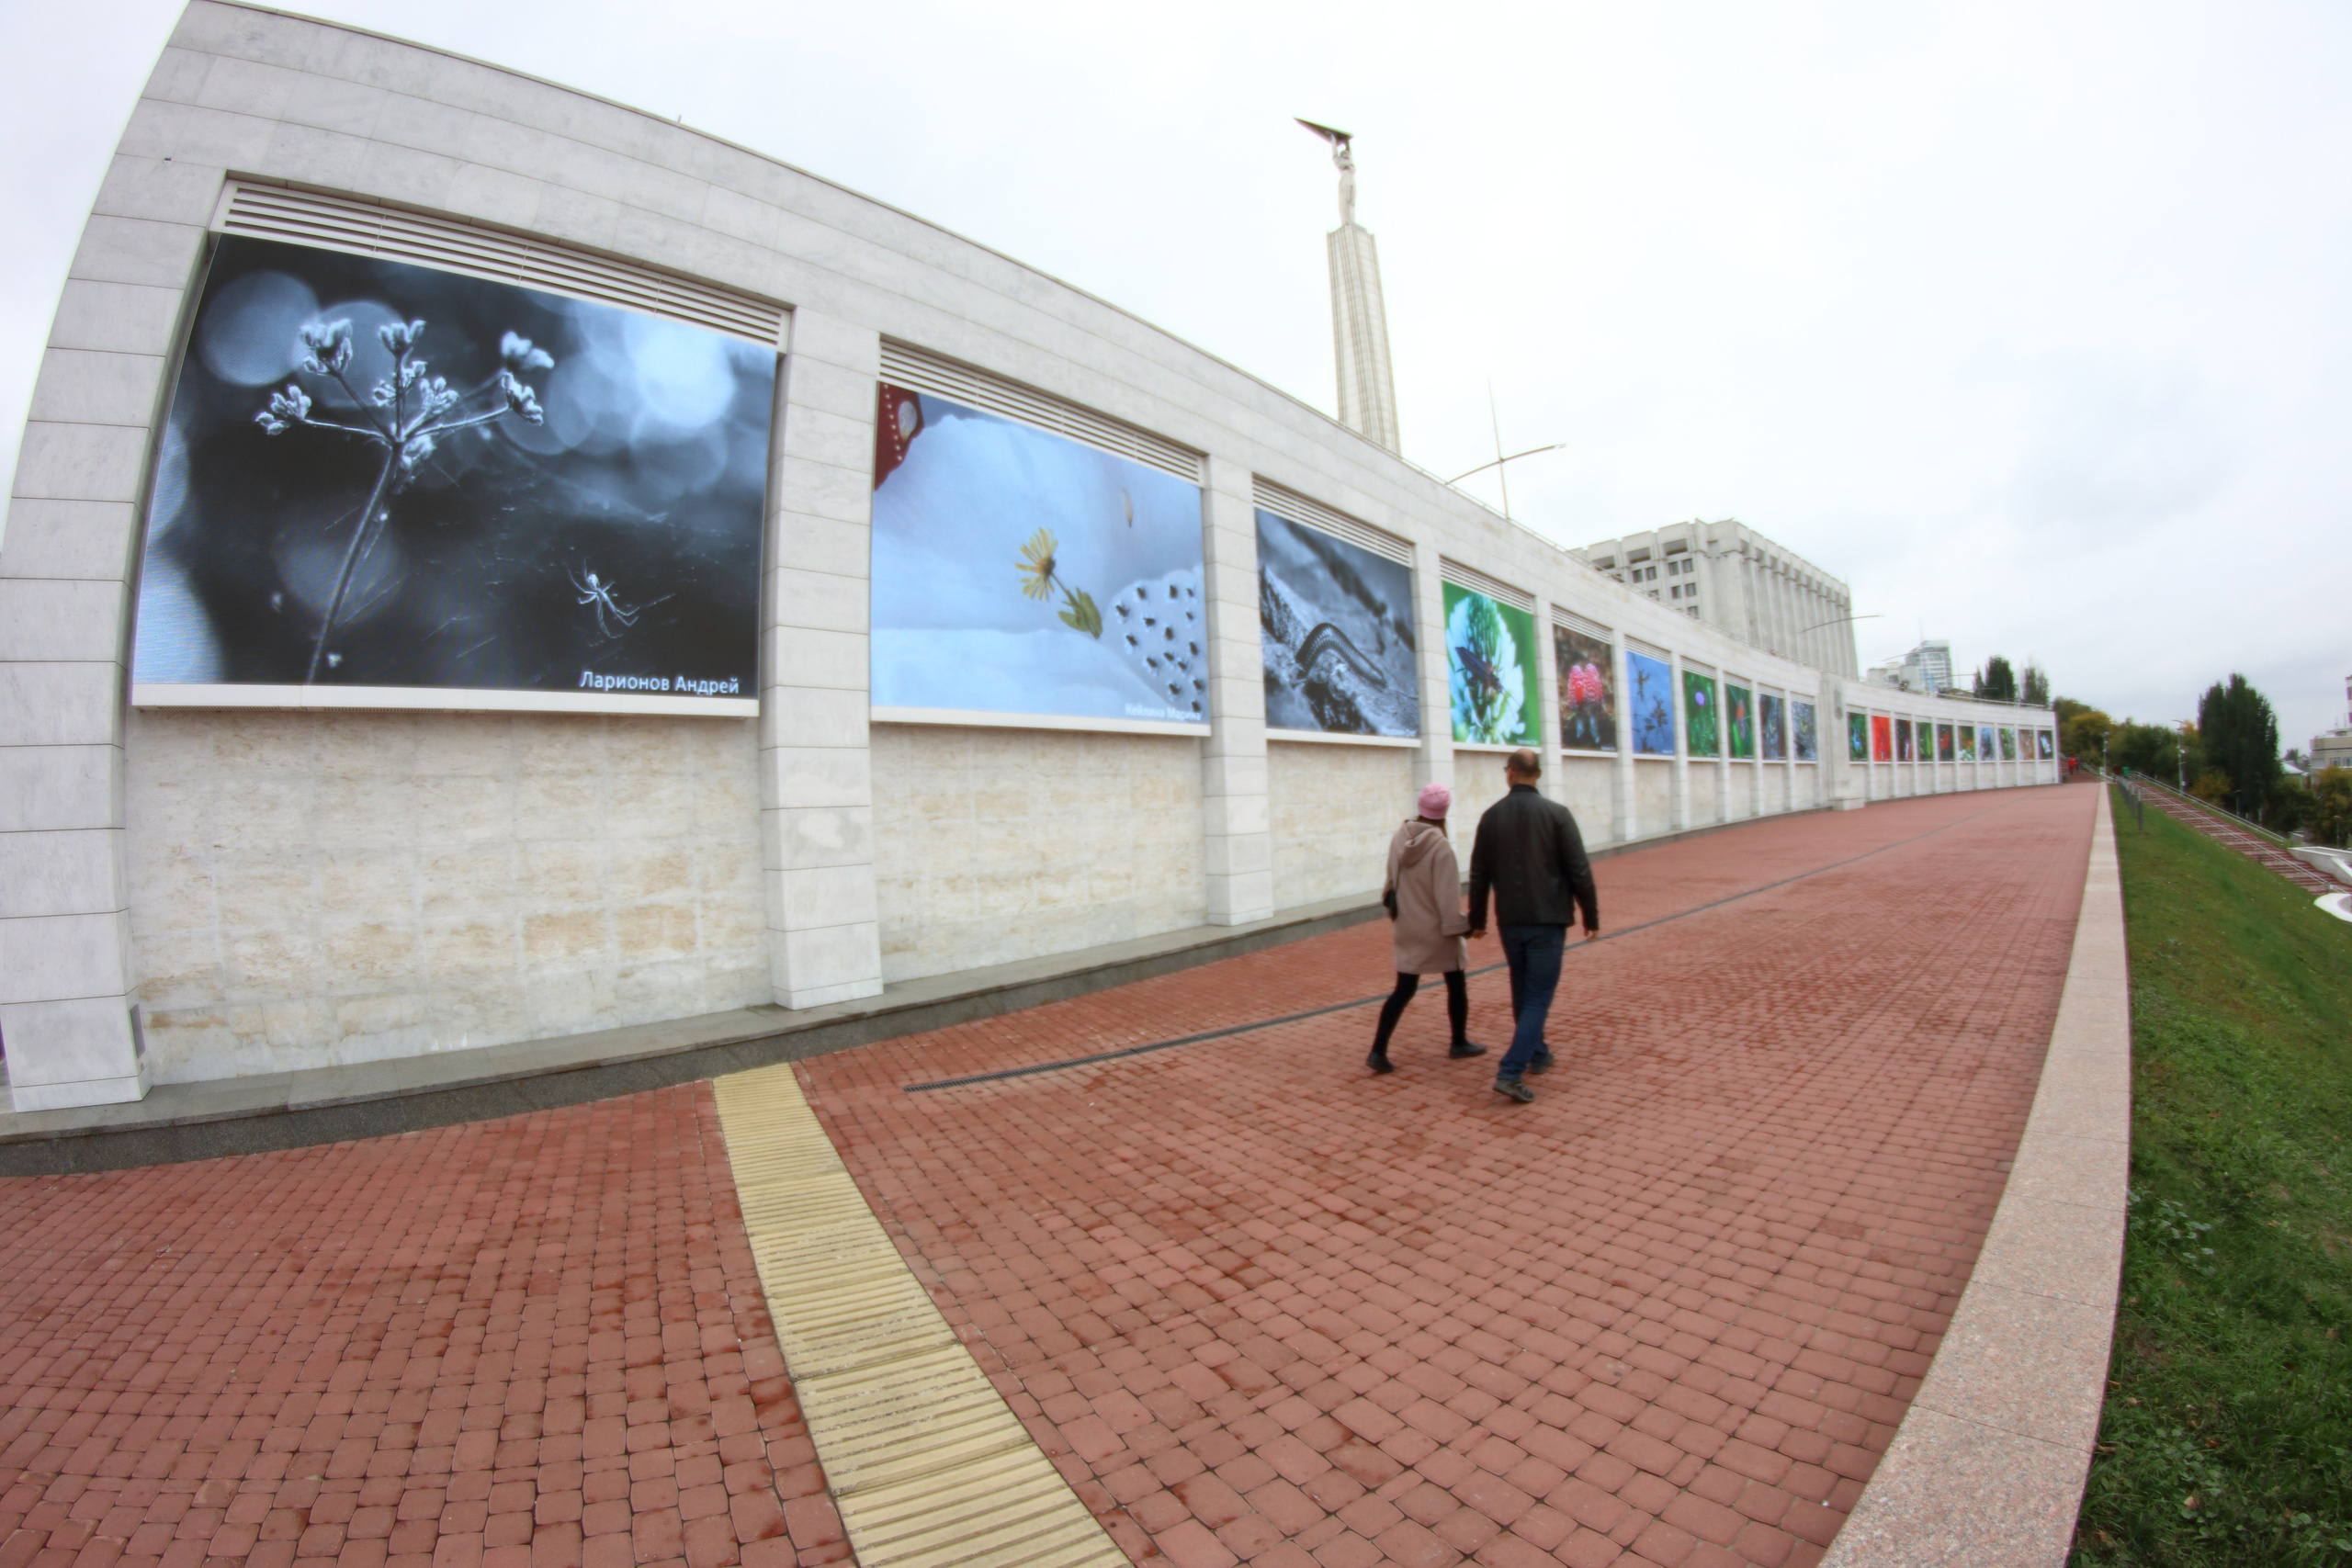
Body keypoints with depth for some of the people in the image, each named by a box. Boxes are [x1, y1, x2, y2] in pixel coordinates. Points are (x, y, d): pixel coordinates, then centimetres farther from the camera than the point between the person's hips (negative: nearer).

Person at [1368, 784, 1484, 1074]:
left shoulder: (1400, 838, -2)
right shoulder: (1440, 846, -21)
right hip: (1436, 930, -5)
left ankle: (1378, 1051, -2)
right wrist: (1455, 926, -11)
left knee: (1403, 989, 8)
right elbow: (1447, 894, -20)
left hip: (1407, 928, 5)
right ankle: (1459, 1043, 33)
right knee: (1456, 985, 17)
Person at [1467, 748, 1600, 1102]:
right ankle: (1511, 1072, -12)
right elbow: (1579, 871, -7)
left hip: (1510, 922, 4)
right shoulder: (1556, 814, -7)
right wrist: (1591, 916, 3)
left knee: (1523, 993, 20)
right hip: (1547, 919, -3)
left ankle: (1537, 1055, 35)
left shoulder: (1492, 816, 2)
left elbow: (1479, 875, 7)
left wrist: (1477, 920, 17)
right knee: (1539, 997, -2)